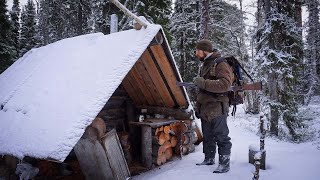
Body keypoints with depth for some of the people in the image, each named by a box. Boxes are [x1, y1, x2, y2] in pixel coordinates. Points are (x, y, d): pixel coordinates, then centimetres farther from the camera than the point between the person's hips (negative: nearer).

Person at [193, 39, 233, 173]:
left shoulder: (220, 63, -11)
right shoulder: (206, 64, 17)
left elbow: (225, 84, -25)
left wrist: (204, 83, -26)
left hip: (217, 108, -9)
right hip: (205, 109, 9)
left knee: (221, 137, 0)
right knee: (207, 137, 18)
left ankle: (224, 163, 12)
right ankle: (209, 159, 32)